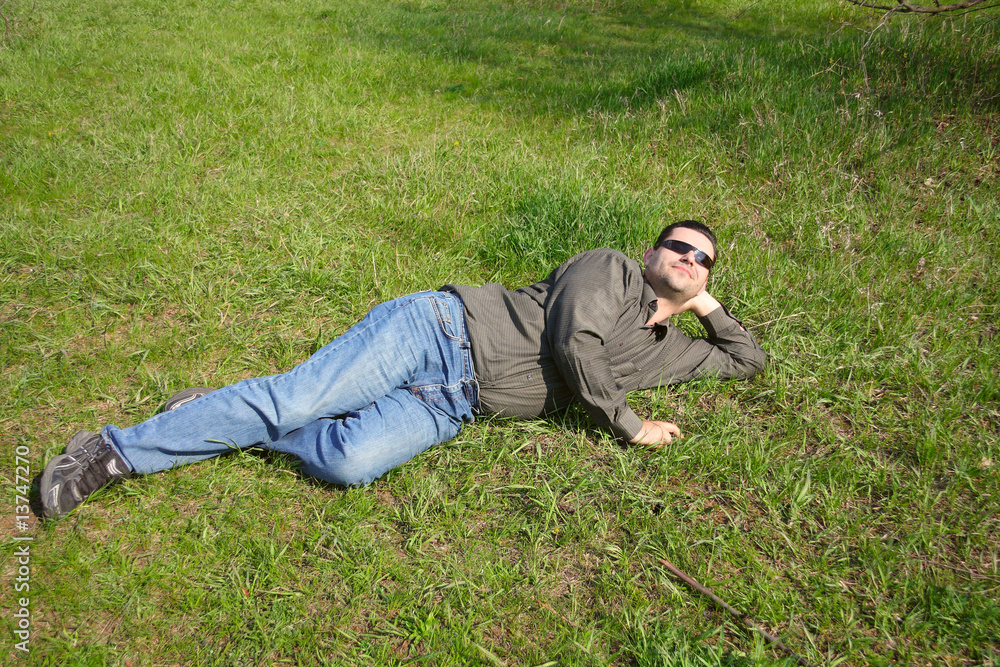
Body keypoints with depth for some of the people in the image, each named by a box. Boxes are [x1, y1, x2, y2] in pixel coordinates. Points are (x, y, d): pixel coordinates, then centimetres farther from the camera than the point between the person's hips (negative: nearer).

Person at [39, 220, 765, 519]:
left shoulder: (663, 348, 20)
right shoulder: (610, 269, 2)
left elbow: (749, 359, 31)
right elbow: (574, 344, -14)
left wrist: (710, 306, 19)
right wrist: (629, 426, -5)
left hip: (451, 407, 4)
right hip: (443, 330, -4)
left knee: (350, 461, -24)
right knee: (295, 398, -17)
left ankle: (253, 428, 3)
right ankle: (114, 450, -1)